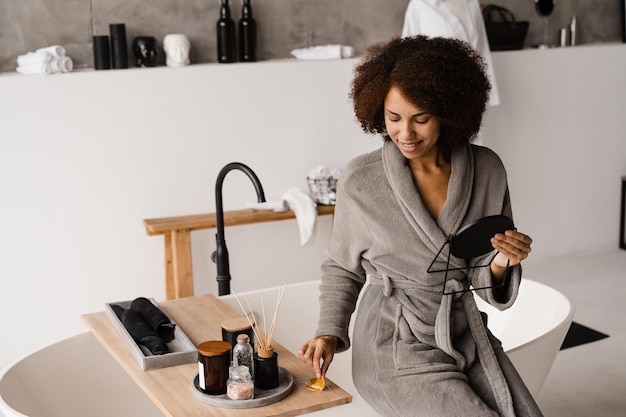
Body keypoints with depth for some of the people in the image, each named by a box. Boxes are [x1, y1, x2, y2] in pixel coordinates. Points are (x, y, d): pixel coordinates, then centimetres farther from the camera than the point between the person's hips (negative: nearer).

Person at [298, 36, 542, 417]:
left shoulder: (487, 170, -3)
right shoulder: (360, 181, -10)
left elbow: (485, 283, 5)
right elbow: (343, 268, 7)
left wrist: (502, 261, -16)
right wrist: (330, 333, -6)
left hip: (467, 338, 4)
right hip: (397, 348, -3)